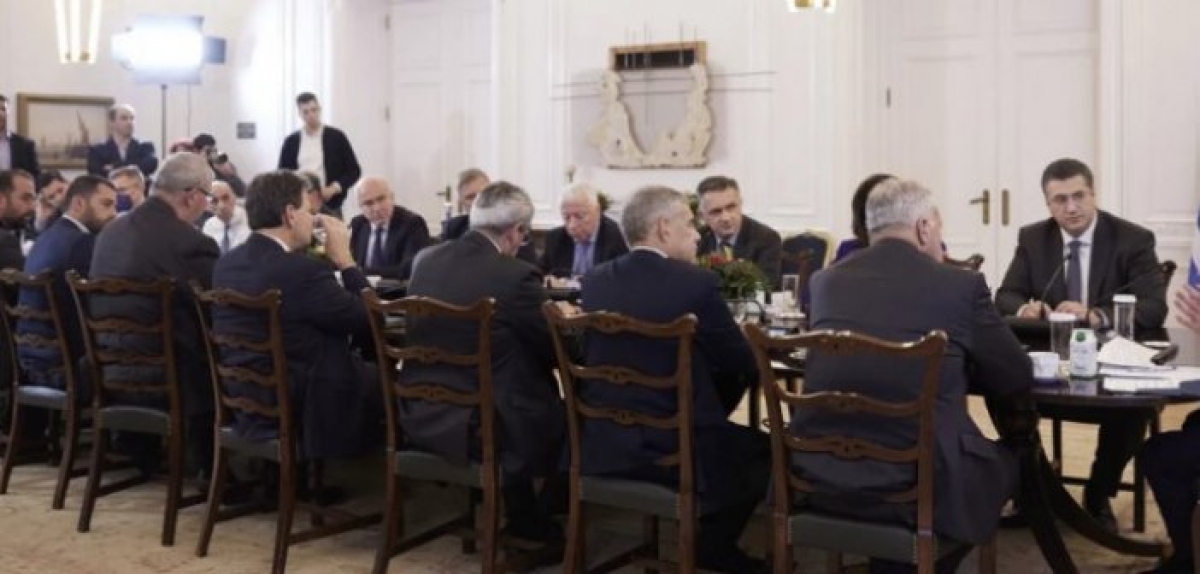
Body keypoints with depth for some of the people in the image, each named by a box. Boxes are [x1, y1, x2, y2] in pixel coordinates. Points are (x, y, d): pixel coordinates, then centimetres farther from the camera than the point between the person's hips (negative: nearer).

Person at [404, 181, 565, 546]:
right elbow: (557, 353, -7)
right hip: (483, 425, -7)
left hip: (422, 416, 7)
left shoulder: (425, 259, 2)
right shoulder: (517, 276, -17)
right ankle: (531, 518, 29)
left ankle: (521, 511, 33)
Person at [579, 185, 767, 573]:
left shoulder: (596, 280, 2)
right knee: (764, 449, 20)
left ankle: (700, 534, 34)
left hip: (601, 444, 7)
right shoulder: (696, 283, -14)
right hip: (673, 450, -6)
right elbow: (744, 366, -5)